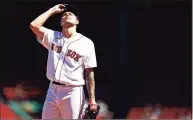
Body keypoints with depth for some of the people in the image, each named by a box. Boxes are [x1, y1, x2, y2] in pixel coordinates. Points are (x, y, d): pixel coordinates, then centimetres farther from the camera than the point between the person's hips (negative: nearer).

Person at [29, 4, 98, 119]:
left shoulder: (86, 43, 1)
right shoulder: (52, 37, 11)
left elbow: (89, 73, -1)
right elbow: (34, 25, -5)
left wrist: (92, 100, -7)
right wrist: (52, 10, 5)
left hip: (73, 92, -4)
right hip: (53, 90, 4)